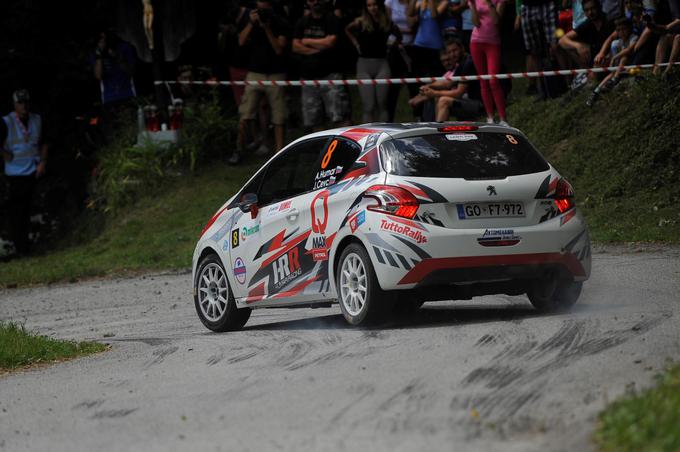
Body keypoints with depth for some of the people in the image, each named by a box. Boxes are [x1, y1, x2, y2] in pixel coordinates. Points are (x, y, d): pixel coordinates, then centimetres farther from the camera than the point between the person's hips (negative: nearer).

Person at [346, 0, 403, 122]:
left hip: (382, 64, 1)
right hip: (364, 65, -1)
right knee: (368, 107, -4)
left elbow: (399, 36, 22)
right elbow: (347, 30, 20)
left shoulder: (387, 23, 2)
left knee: (382, 104, -2)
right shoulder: (360, 22, -2)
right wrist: (356, 44, 11)